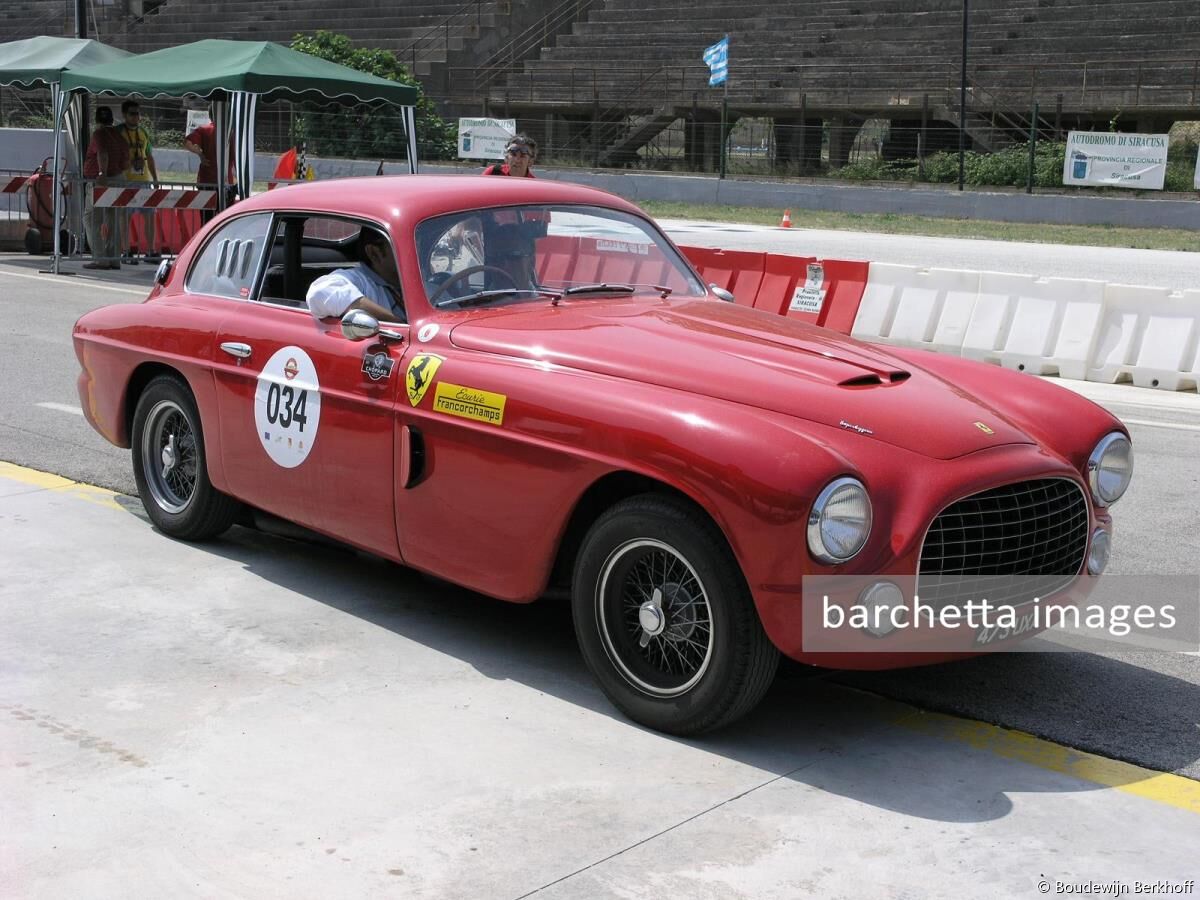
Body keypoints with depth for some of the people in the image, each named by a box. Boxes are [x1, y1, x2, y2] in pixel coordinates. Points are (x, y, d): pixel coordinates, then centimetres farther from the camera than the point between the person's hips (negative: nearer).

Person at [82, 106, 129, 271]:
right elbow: (126, 163, 16)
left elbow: (103, 154, -25)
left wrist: (102, 174, -34)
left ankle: (100, 258, -11)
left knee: (92, 220, -4)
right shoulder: (119, 136, 14)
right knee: (113, 222, 10)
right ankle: (114, 258, 10)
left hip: (99, 183, -7)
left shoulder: (98, 134, -7)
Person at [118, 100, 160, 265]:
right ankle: (126, 253, 1)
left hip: (145, 180, 6)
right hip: (125, 181, -5)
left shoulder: (143, 133, 15)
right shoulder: (118, 132, -2)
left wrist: (155, 180, 14)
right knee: (125, 216, -3)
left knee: (150, 214, 4)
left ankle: (150, 251, 11)